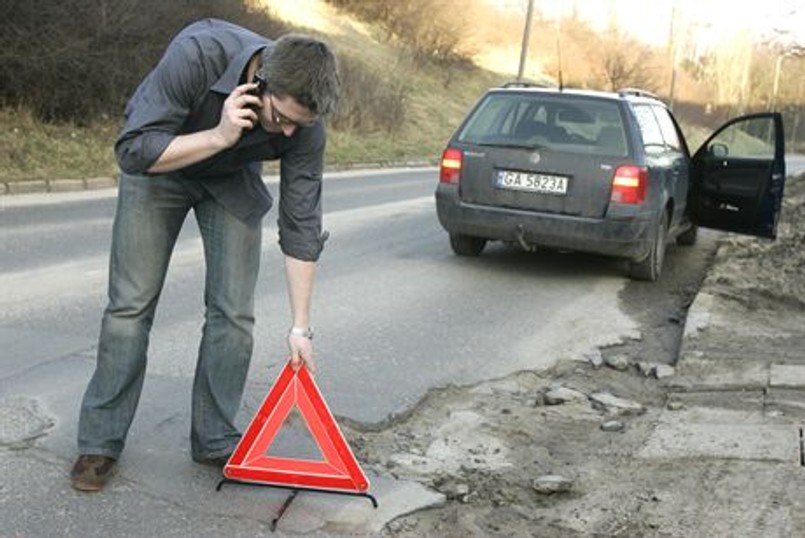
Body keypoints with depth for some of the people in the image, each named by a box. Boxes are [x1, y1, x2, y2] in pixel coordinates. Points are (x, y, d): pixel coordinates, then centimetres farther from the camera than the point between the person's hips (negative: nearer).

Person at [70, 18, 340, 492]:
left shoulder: (305, 123, -28)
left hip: (233, 180, 2)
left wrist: (301, 327, -18)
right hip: (159, 165, -2)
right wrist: (219, 136, -42)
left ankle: (215, 439, 11)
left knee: (234, 312, -5)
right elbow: (133, 150, -31)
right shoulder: (197, 54, -38)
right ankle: (101, 441, 10)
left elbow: (301, 226, -20)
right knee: (131, 305, -3)